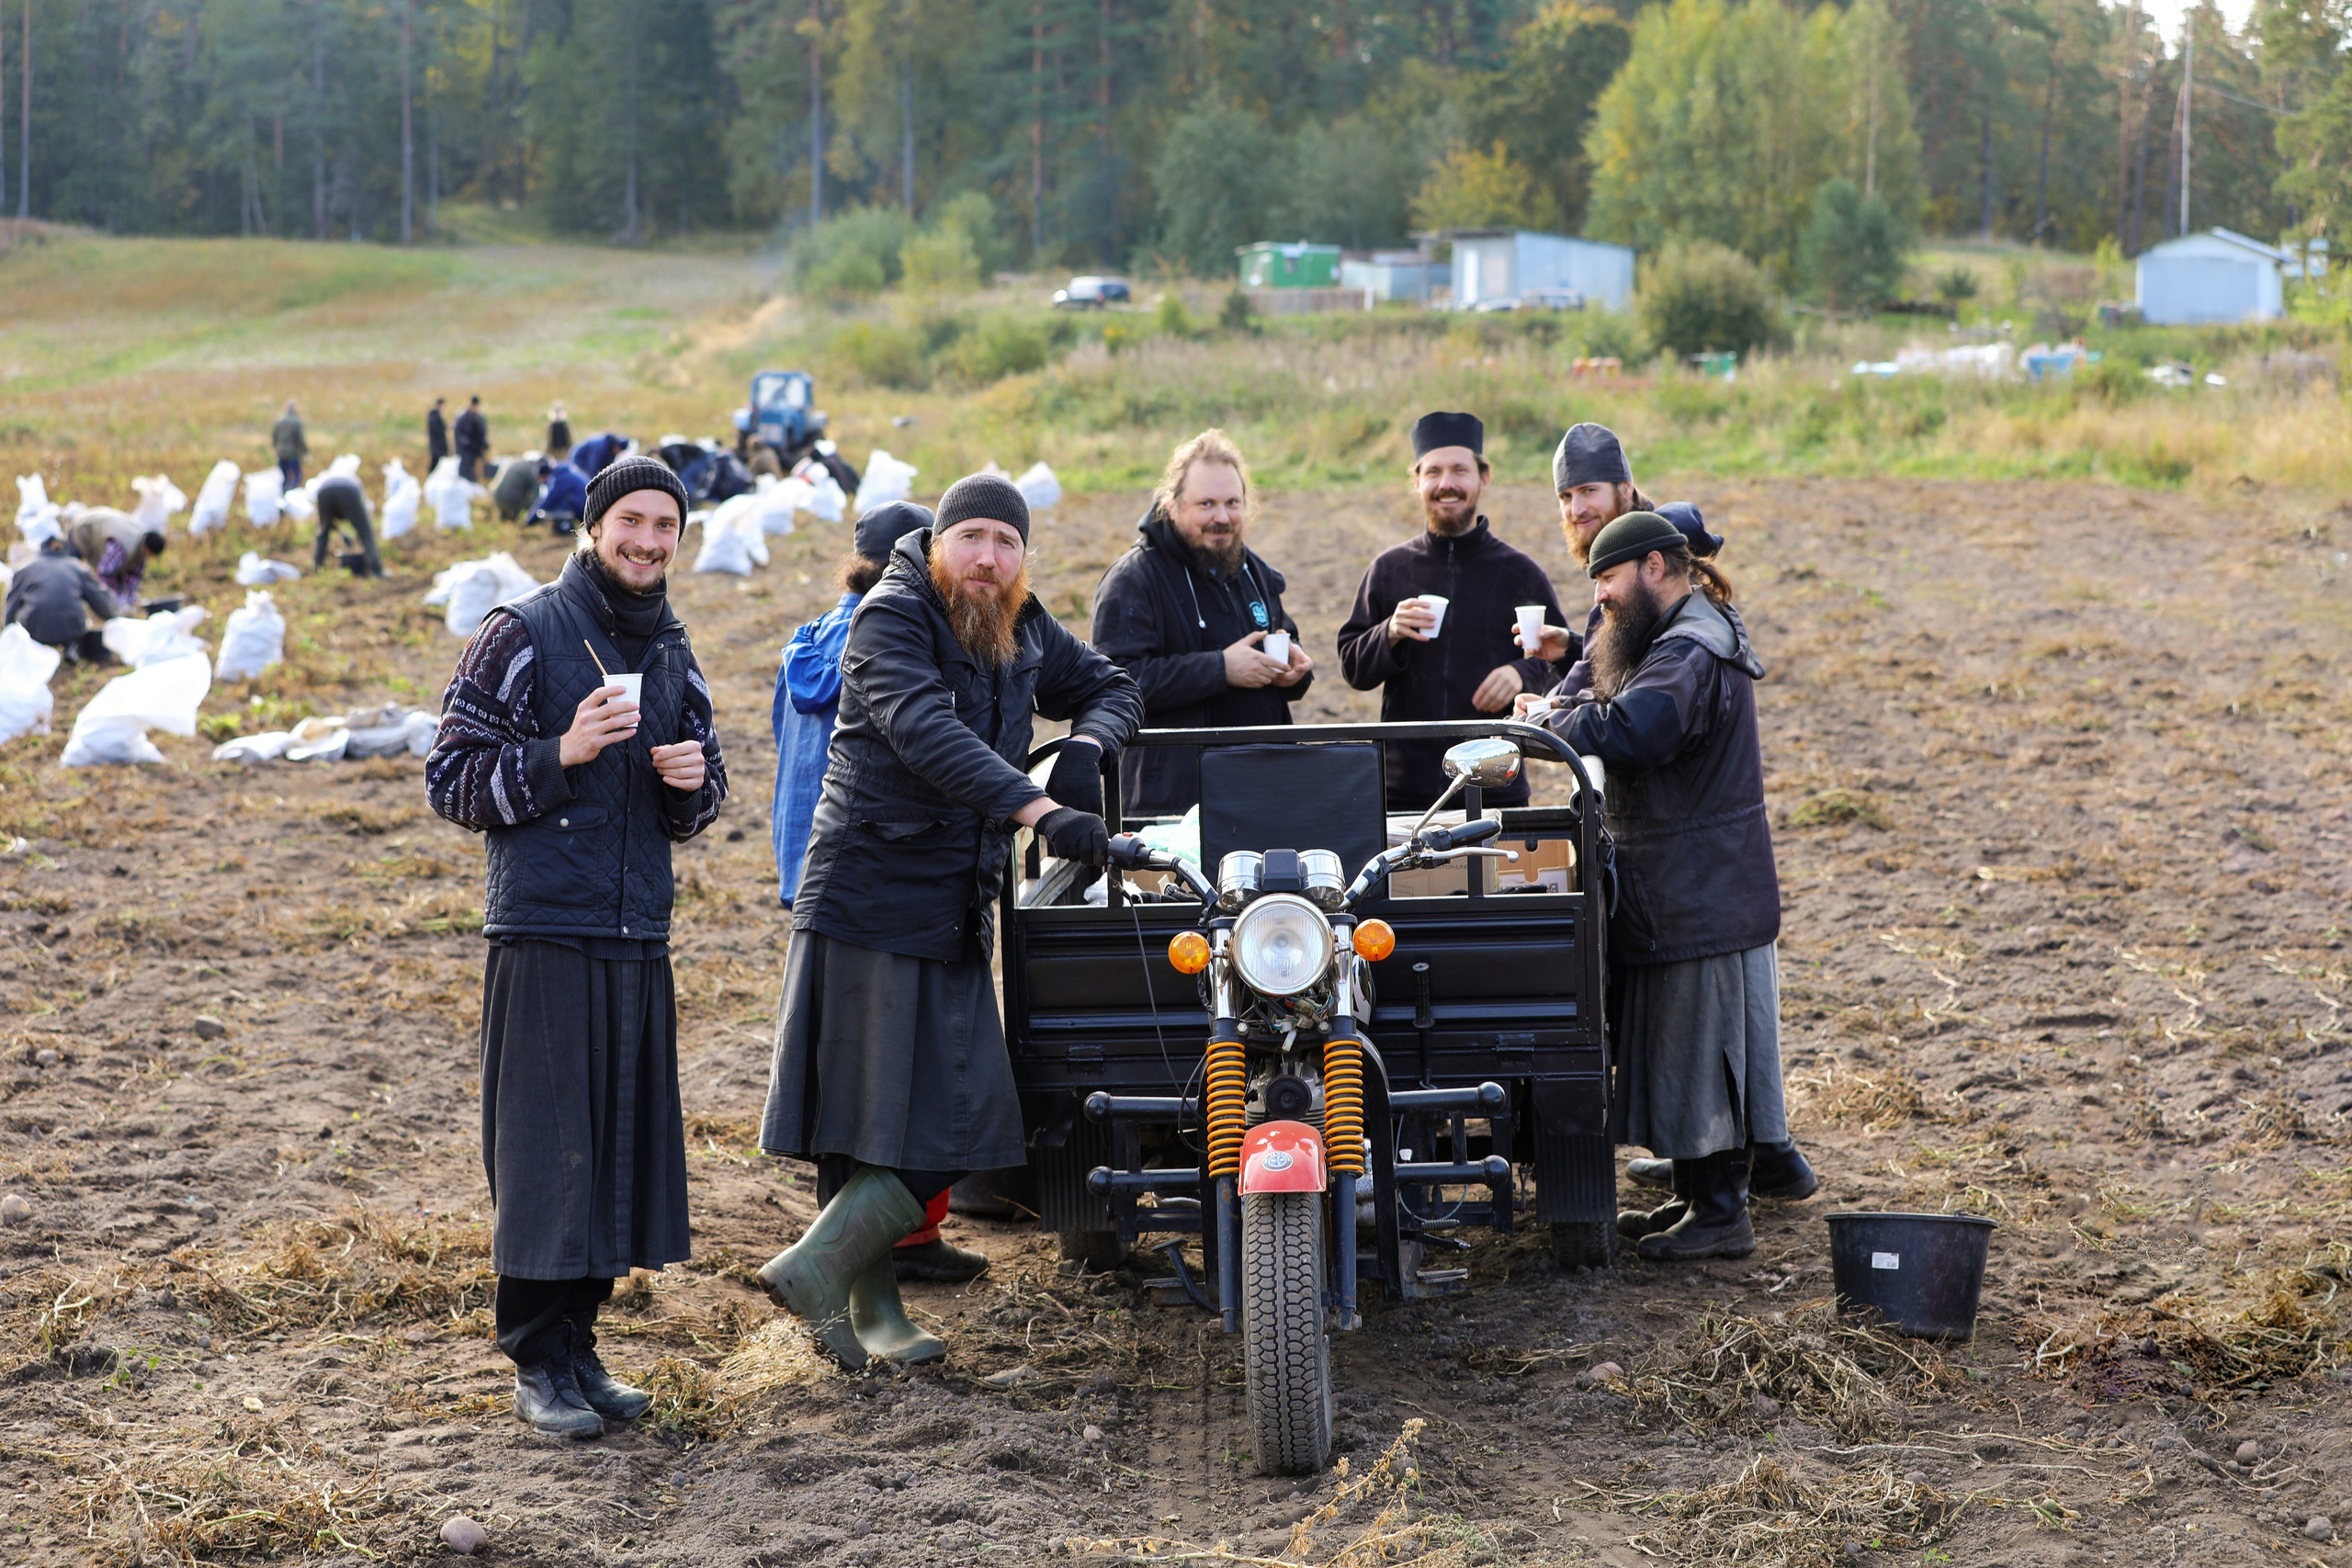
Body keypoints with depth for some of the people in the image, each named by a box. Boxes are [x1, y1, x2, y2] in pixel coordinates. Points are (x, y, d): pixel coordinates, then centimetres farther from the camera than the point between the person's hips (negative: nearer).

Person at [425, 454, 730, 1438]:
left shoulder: (673, 654, 14)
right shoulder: (523, 635, -4)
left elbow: (696, 811, 20)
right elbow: (451, 780, -6)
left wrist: (693, 782, -3)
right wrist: (562, 754, -19)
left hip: (638, 938, 6)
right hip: (544, 932, -6)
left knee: (620, 1144, 8)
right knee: (542, 1147, -4)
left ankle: (578, 1345, 19)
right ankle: (537, 1364, 6)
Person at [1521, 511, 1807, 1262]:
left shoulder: (1690, 651, -20)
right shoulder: (1681, 638, 18)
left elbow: (1627, 730, -35)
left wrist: (1549, 719, -19)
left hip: (1700, 902, -11)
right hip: (1679, 891, 11)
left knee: (1700, 1049, -5)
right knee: (1681, 1052, 16)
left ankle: (1720, 1213, 1)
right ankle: (1696, 1198, 24)